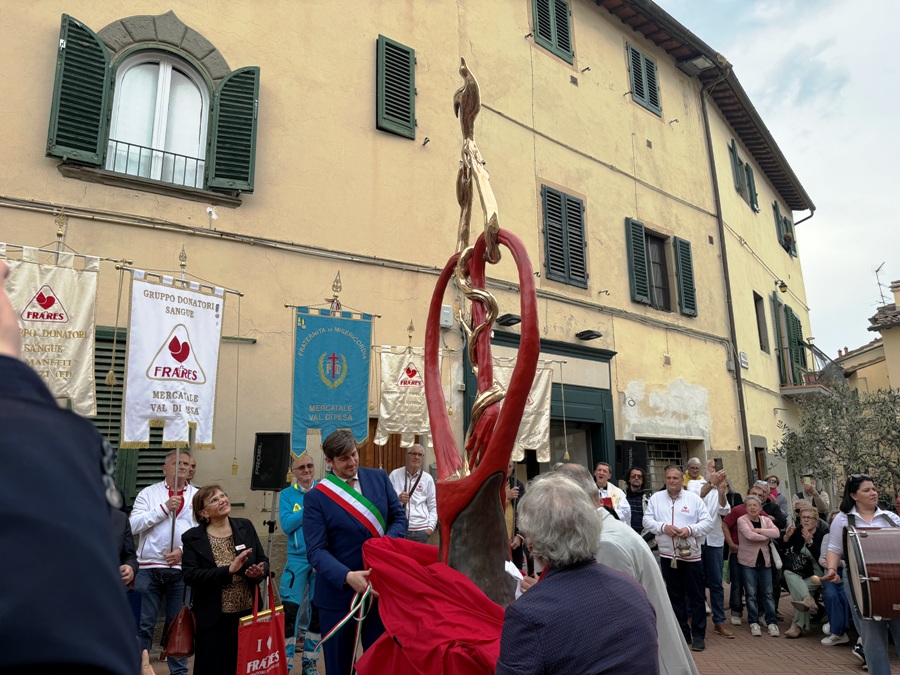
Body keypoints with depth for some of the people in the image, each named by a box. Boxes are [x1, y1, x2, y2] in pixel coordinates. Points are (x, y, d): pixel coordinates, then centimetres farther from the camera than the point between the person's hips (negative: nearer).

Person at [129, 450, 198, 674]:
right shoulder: (148, 493, 4)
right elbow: (134, 525, -7)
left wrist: (184, 550, -15)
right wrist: (164, 507, -13)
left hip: (182, 570, 1)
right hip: (149, 569, -1)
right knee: (143, 624, 5)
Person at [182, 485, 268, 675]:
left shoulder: (245, 527, 5)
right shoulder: (192, 538, -3)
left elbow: (263, 561, 8)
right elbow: (190, 576, -14)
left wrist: (260, 571, -15)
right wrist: (228, 570, -24)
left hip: (248, 613, 3)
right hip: (214, 619, -2)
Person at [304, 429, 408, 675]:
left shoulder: (379, 478, 0)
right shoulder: (315, 497, -9)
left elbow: (399, 517, 4)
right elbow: (316, 550, -15)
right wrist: (347, 577, -31)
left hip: (381, 585, 2)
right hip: (338, 591, -2)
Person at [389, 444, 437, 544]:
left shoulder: (428, 478, 8)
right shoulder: (395, 474, 5)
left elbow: (433, 507, 11)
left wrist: (430, 527, 0)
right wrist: (398, 499, -12)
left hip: (421, 531, 1)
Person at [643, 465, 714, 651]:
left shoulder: (694, 498, 0)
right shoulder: (656, 498, 4)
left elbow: (707, 522, -2)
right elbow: (647, 520, 1)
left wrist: (690, 530, -17)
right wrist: (663, 527, -15)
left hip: (691, 555, -2)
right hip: (668, 555, 2)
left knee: (696, 596, 3)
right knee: (675, 596, 11)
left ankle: (698, 634, 13)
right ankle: (682, 632, 23)